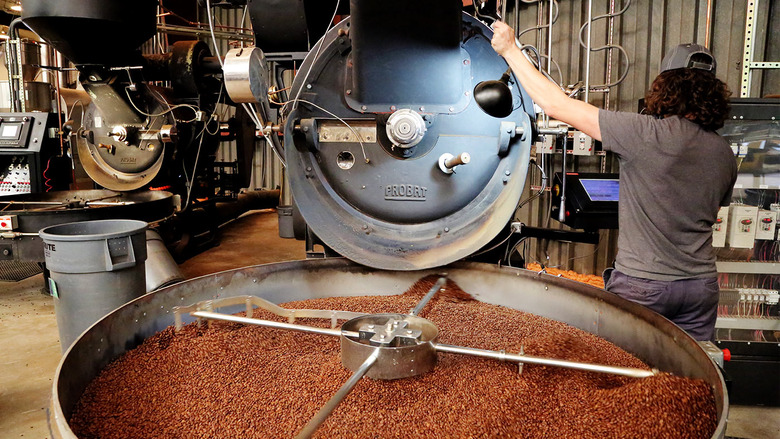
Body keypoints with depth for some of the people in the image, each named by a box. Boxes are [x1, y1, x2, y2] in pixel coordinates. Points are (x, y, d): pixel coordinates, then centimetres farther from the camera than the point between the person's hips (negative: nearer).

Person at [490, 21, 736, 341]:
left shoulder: (647, 134, -17)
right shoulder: (725, 153, 3)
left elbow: (555, 105, -17)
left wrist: (510, 50, -7)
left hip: (642, 284, -6)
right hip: (702, 286, 6)